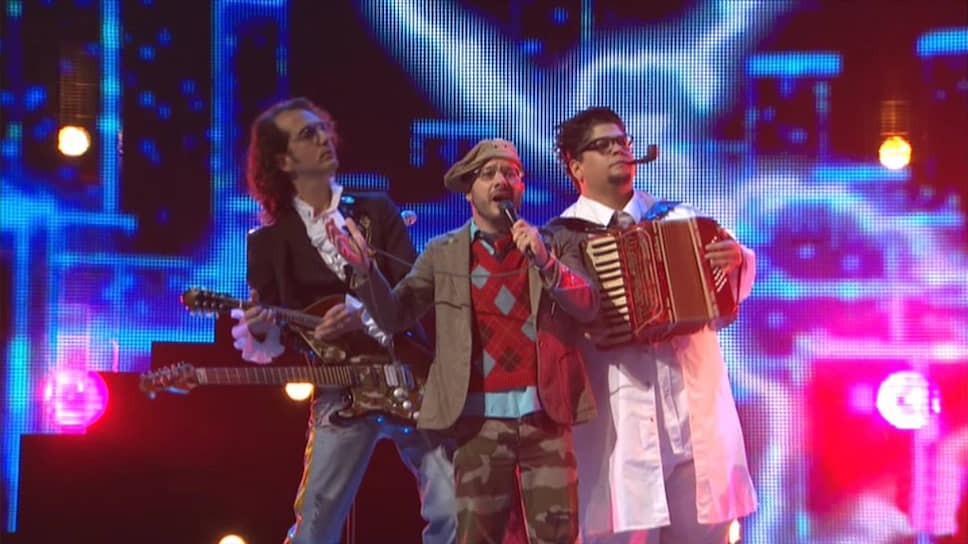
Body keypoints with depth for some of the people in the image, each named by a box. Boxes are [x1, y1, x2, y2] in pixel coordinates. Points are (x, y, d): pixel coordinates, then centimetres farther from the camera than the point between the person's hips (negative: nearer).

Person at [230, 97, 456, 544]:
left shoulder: (376, 212, 10)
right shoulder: (269, 242, 7)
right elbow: (271, 343, 7)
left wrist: (362, 315, -18)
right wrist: (259, 331, -17)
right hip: (339, 392, -1)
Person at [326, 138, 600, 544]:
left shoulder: (555, 245, 9)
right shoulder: (443, 253, 9)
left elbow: (588, 306, -3)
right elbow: (394, 315, 4)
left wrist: (545, 262, -19)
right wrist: (365, 269, -14)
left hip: (545, 412, 0)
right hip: (480, 415, 0)